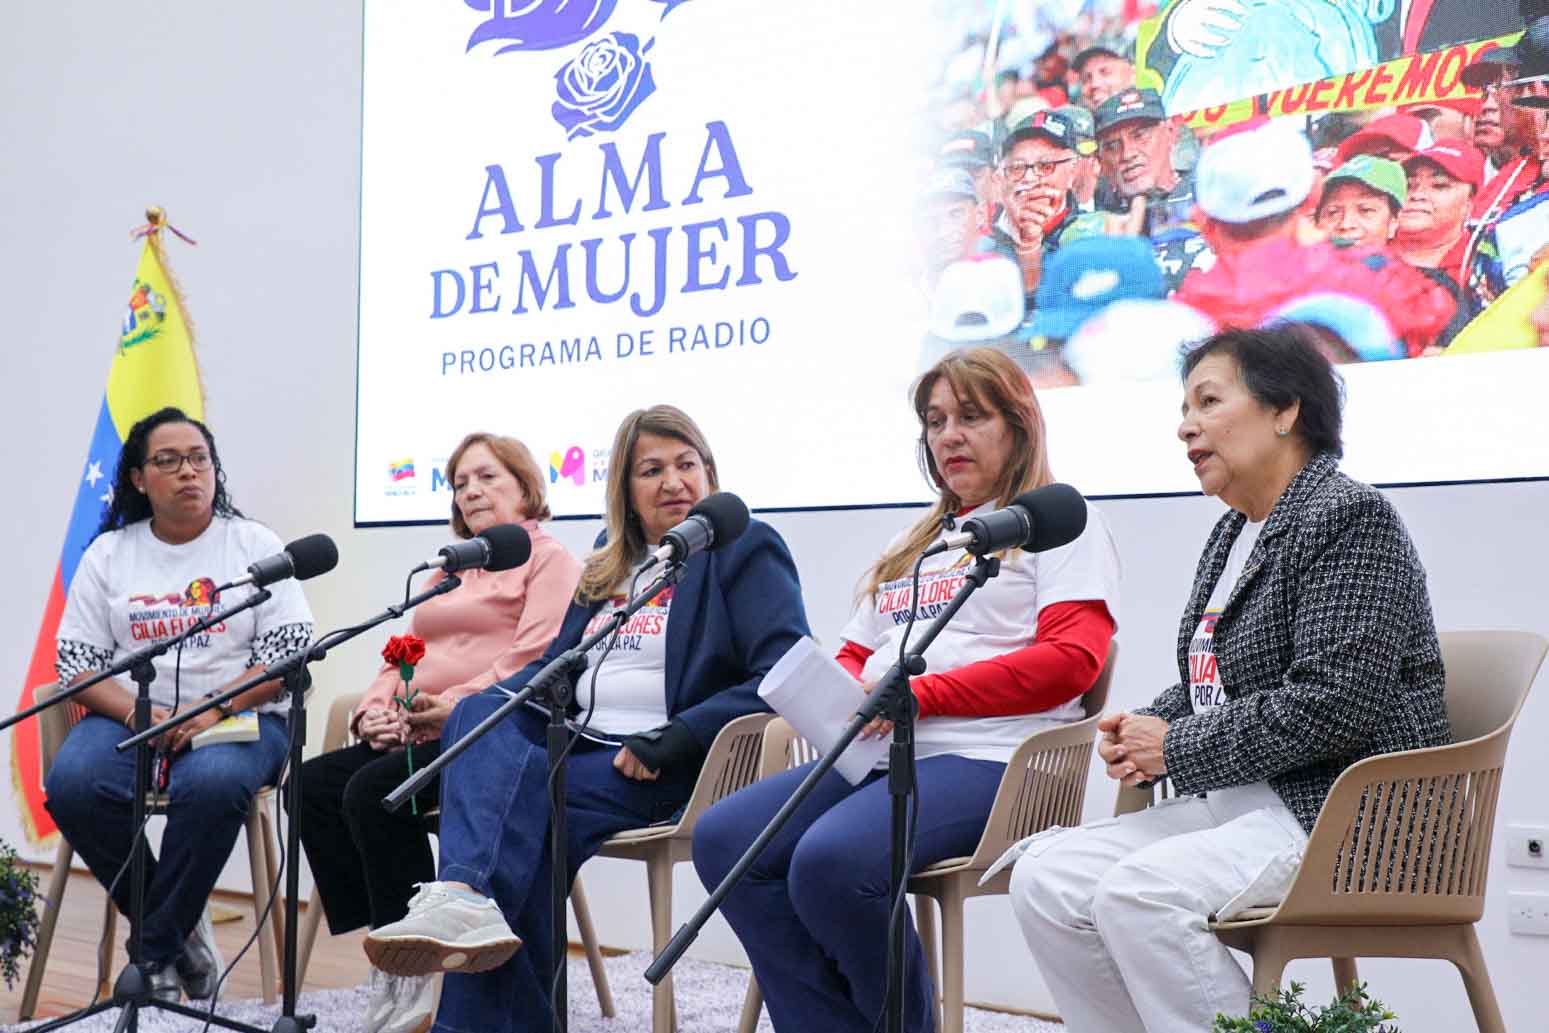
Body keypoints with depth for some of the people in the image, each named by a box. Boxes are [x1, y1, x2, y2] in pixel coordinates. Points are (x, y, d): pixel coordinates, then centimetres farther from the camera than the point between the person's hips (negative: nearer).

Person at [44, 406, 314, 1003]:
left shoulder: (255, 545, 5)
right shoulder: (108, 553, 11)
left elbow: (291, 654, -3)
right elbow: (77, 665, 5)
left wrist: (214, 709, -19)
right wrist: (142, 716, -15)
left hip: (238, 715, -2)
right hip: (131, 714, 3)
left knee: (212, 783, -36)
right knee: (72, 784, -29)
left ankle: (153, 951, -14)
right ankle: (180, 930, -8)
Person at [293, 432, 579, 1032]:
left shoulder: (549, 559, 4)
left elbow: (535, 657, -11)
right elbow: (403, 654, 25)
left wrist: (454, 704, -20)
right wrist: (376, 709, 4)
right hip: (413, 735, 8)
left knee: (373, 790, -29)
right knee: (313, 784, -15)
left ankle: (412, 980, -20)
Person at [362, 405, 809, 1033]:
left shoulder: (746, 551, 2)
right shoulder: (608, 564, 23)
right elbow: (558, 666, 23)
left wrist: (675, 739, -19)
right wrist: (464, 710, 3)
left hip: (666, 770, -6)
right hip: (579, 744, 6)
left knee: (515, 788, -29)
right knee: (481, 715, -25)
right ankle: (467, 903, -43)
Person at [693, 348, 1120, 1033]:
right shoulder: (917, 540, 30)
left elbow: (1072, 657, -7)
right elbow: (856, 654, 30)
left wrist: (923, 694, -14)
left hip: (985, 754, -7)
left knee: (833, 862, -32)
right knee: (723, 838, -16)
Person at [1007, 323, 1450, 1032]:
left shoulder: (1350, 516, -12)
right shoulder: (1233, 533, 17)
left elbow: (1331, 704, -22)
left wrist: (1175, 749, -15)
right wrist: (1141, 731, 2)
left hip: (1347, 814, -9)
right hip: (1237, 802, 9)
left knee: (1138, 891, -30)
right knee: (1043, 874, -8)